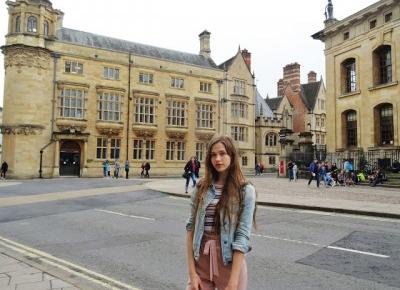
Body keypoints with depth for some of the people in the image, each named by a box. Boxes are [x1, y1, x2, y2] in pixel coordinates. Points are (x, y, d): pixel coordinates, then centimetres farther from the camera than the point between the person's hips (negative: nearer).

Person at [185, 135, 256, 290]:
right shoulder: (201, 187, 1)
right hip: (200, 260, 3)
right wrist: (192, 272, -6)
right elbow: (191, 227, 0)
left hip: (229, 262, -2)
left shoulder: (246, 190, -8)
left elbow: (242, 237, -12)